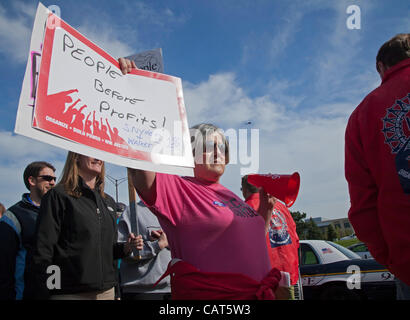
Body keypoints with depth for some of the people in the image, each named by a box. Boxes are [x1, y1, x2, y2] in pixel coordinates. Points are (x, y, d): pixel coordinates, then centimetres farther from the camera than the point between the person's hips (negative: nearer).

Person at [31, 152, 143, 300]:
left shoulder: (109, 201, 13)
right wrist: (44, 295, -15)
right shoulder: (58, 196, -6)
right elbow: (43, 252, -11)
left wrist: (125, 247, -1)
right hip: (70, 293, -6)